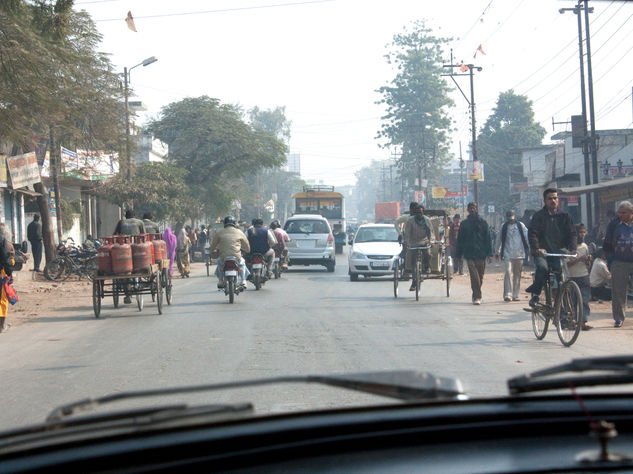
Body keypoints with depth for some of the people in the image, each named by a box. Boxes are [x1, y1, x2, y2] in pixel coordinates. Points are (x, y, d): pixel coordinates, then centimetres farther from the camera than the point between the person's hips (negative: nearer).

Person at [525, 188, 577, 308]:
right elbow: (532, 234, -8)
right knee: (542, 268, -32)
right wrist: (537, 248, -26)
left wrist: (572, 249, -15)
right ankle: (535, 293, -11)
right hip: (542, 253, -2)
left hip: (558, 253, 2)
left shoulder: (564, 216, 10)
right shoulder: (538, 216, 3)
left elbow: (571, 234, 5)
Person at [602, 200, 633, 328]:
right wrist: (611, 261, 2)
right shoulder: (614, 224, 5)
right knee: (618, 292, 1)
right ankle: (618, 318, 10)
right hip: (619, 263, 1)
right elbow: (607, 245, 11)